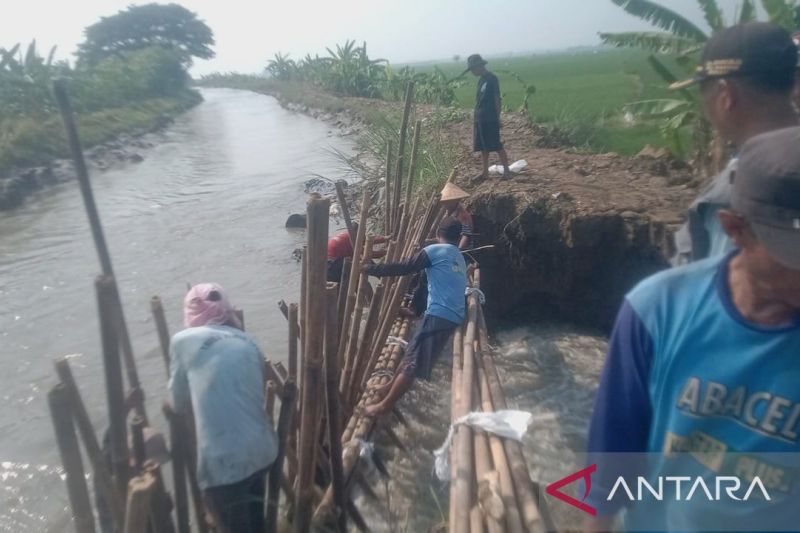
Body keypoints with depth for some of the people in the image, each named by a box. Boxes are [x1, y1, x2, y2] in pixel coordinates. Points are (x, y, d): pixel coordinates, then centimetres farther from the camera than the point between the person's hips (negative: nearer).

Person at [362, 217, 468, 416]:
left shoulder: (435, 250, -2)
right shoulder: (459, 259, 23)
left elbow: (404, 268, -6)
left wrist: (371, 269, 0)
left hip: (439, 315, -8)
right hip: (453, 316, 8)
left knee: (413, 362, -4)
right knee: (411, 353, 21)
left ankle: (385, 405, 3)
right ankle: (390, 387, 34)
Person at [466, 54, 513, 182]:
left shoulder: (492, 79, -10)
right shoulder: (481, 80, 14)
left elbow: (497, 99, -11)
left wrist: (498, 117, -13)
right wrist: (476, 117, 16)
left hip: (490, 119, -8)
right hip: (479, 119, 8)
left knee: (497, 146, -4)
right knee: (483, 147, 10)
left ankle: (506, 170, 5)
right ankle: (485, 172, 16)